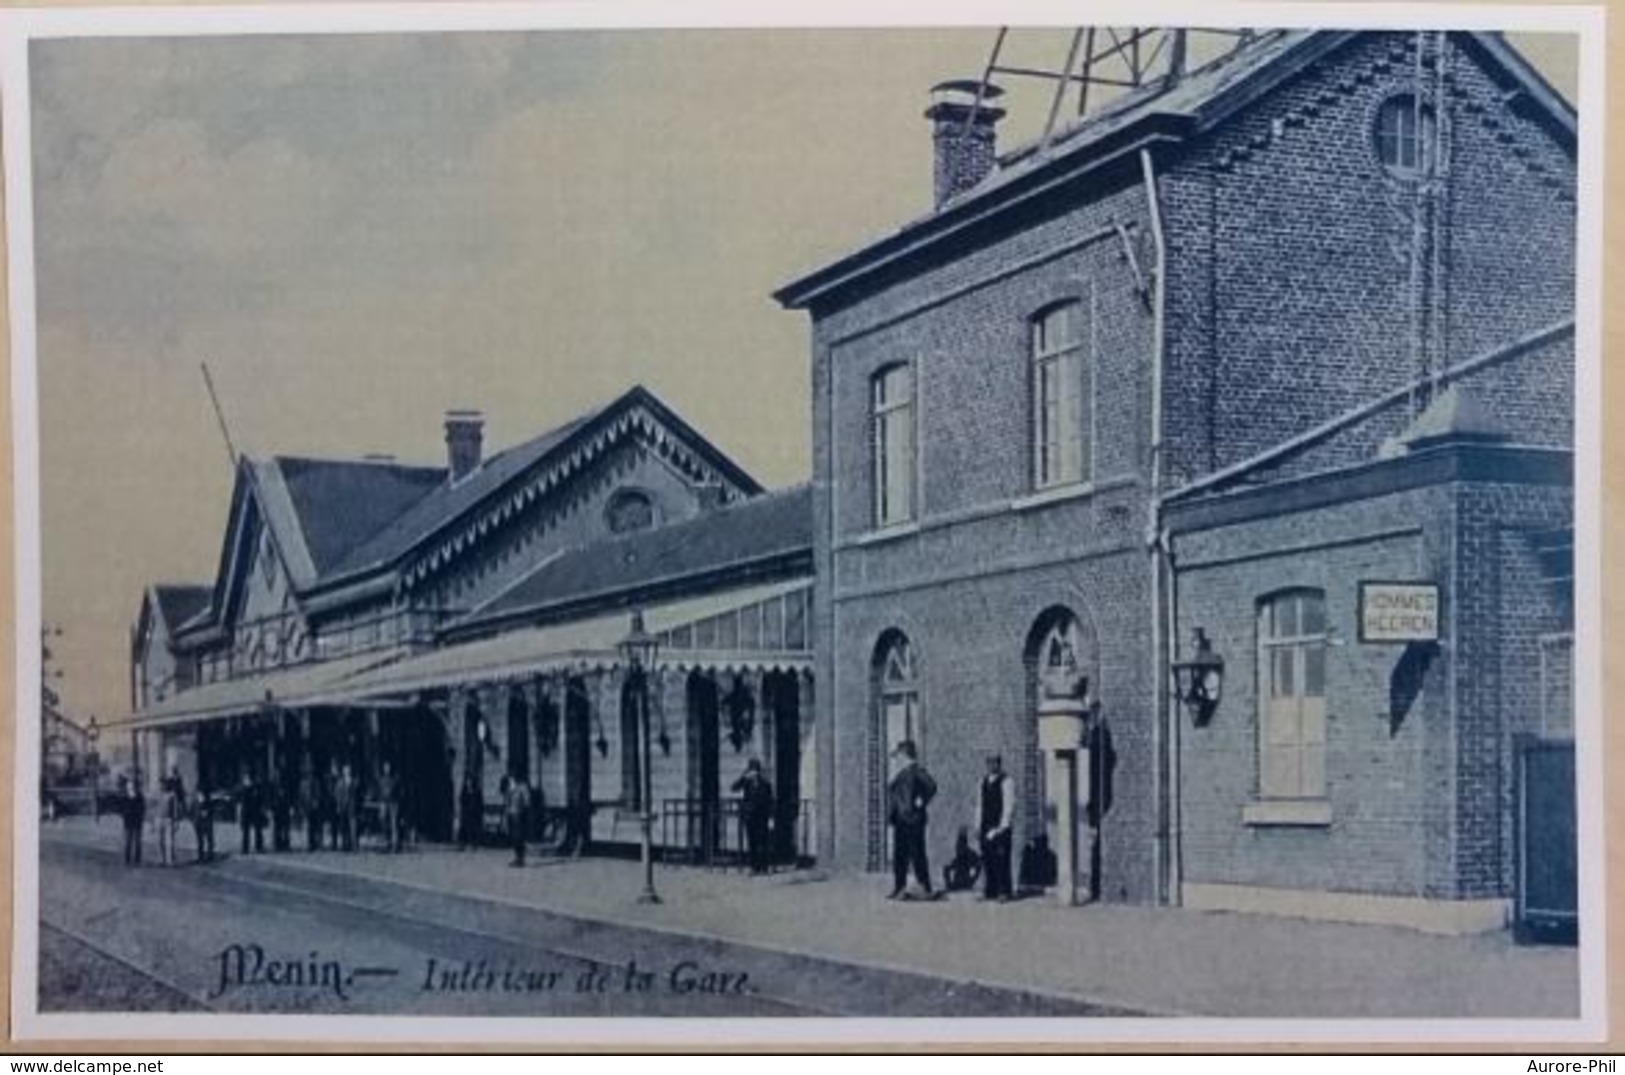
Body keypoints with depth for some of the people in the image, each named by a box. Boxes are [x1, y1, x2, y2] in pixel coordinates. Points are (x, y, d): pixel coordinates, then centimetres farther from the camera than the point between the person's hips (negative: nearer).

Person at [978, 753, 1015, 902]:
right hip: (986, 826, 7)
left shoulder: (1006, 781, -6)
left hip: (1000, 827, -7)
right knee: (987, 858, 4)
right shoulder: (984, 781, 16)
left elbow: (1009, 805, -10)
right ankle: (991, 891, 9)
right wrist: (978, 825, 12)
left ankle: (1004, 891, -4)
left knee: (1001, 858, -8)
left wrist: (1002, 826, -14)